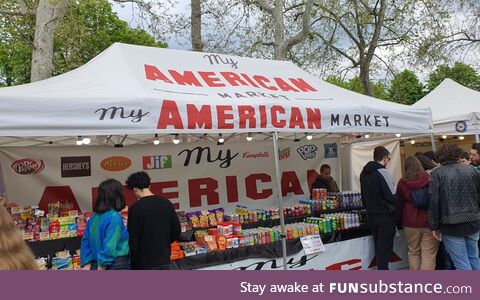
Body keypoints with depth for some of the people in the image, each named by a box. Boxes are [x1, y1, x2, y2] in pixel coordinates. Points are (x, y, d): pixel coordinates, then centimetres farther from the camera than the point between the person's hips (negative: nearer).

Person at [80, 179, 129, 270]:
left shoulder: (93, 217, 5)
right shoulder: (114, 217, -17)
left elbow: (86, 242, 7)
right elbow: (109, 246, -21)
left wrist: (87, 266, 8)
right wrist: (101, 268, -14)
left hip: (96, 265, 8)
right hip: (117, 265, -8)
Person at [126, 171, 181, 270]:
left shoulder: (135, 208, -17)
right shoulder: (166, 203, -1)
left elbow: (133, 238, -15)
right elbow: (176, 230, 4)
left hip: (144, 261, -5)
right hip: (164, 258, 5)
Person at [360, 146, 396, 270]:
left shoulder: (364, 173, 8)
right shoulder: (382, 172, -17)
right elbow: (392, 196, -17)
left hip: (371, 215, 8)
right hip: (385, 216, -7)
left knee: (378, 246, 17)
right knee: (385, 247, 1)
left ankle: (381, 268, 26)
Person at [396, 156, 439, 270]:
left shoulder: (402, 183, -3)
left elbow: (399, 205, 6)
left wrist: (401, 221, 18)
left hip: (410, 223, 1)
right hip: (429, 222, -1)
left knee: (413, 252, 14)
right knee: (429, 254, 3)